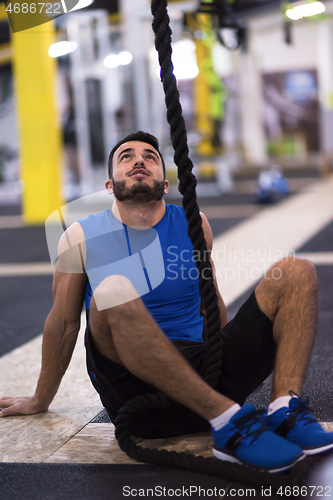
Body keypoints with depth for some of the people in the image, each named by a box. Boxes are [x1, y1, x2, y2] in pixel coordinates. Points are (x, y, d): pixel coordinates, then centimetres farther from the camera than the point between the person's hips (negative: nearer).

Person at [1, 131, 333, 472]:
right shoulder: (82, 237, 6)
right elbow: (63, 323, 14)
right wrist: (40, 401, 21)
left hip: (202, 374, 4)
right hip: (136, 392, -3)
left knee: (296, 272, -6)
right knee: (113, 291, -34)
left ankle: (284, 408, -28)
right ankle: (228, 420, -34)